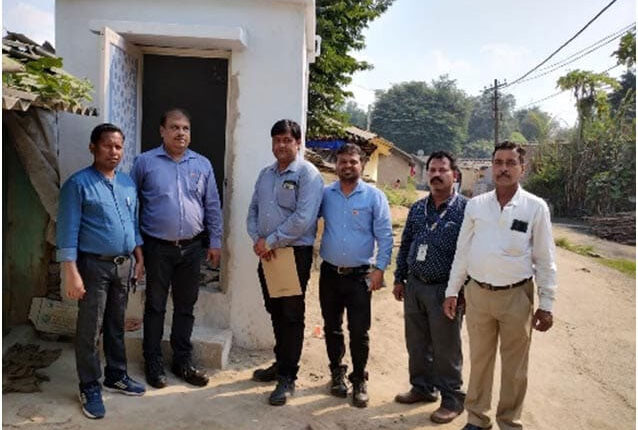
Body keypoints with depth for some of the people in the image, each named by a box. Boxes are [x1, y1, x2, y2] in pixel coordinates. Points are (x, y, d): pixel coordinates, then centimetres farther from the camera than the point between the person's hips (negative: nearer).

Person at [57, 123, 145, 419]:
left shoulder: (128, 182, 9)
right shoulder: (78, 183, -10)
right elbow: (68, 231, -13)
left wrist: (139, 259, 13)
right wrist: (71, 273, -18)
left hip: (123, 264, 6)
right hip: (94, 265, -5)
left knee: (116, 325, 17)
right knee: (90, 330, 4)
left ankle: (116, 376, 31)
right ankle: (90, 388, 19)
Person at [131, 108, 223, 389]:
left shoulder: (202, 165, 6)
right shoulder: (145, 162, -2)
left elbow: (213, 207, 9)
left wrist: (215, 242, 6)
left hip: (192, 248, 3)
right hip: (157, 248, -2)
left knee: (185, 307, 13)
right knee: (155, 307, 9)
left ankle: (183, 361, 27)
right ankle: (153, 363, 24)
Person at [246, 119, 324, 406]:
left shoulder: (307, 174, -10)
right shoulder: (265, 174, 13)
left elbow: (303, 219, -20)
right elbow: (253, 211, 13)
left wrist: (271, 241, -15)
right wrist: (257, 239, -4)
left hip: (295, 253, -7)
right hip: (267, 253, 7)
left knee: (292, 315, 1)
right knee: (275, 311, 17)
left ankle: (287, 377, 12)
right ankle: (281, 363, 34)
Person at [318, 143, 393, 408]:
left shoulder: (374, 197, -5)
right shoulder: (325, 194, 2)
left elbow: (384, 237, -5)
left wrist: (379, 269, -11)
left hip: (360, 276, -2)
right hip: (329, 273, 3)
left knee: (359, 332, 3)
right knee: (332, 328, 14)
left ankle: (359, 380, 22)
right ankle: (337, 373, 33)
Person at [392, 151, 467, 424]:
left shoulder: (465, 209, -9)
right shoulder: (417, 208, 8)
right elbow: (405, 245, 14)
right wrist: (399, 279, 12)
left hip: (444, 290, -5)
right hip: (414, 286, 6)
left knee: (446, 349, 6)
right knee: (416, 344, 17)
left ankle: (452, 399, 24)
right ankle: (422, 387, 36)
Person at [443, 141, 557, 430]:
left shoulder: (536, 207, -4)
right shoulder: (475, 205, 2)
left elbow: (545, 260, -2)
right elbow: (462, 252, 6)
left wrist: (546, 305, -4)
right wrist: (452, 292, 6)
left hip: (516, 296, -2)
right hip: (478, 294, 2)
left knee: (515, 366, 12)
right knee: (479, 359, 15)